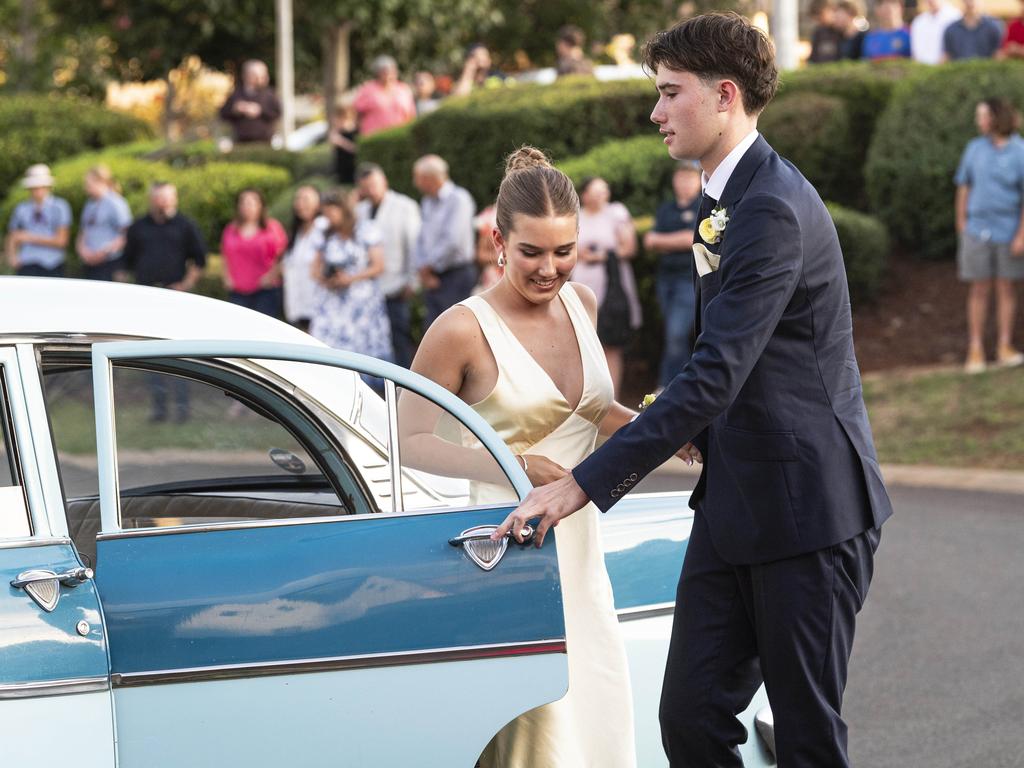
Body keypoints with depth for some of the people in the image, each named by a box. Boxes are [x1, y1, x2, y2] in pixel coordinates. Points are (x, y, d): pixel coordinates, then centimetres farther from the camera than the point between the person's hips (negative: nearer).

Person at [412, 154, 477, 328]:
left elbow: (453, 241, -19)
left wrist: (428, 266, -9)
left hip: (456, 276, -8)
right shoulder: (427, 203, 15)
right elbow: (421, 240, 15)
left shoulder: (458, 199, -11)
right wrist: (423, 269, -2)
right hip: (433, 280, 8)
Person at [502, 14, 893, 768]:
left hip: (807, 507, -9)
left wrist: (582, 484, -28)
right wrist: (665, 419, 5)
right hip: (735, 502, 9)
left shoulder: (773, 209, -19)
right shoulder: (726, 199, 14)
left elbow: (716, 376, -27)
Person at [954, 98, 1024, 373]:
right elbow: (964, 187, 8)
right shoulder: (975, 148, 1)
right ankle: (976, 352, 7)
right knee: (979, 290, 3)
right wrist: (961, 227, 5)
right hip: (977, 232, 2)